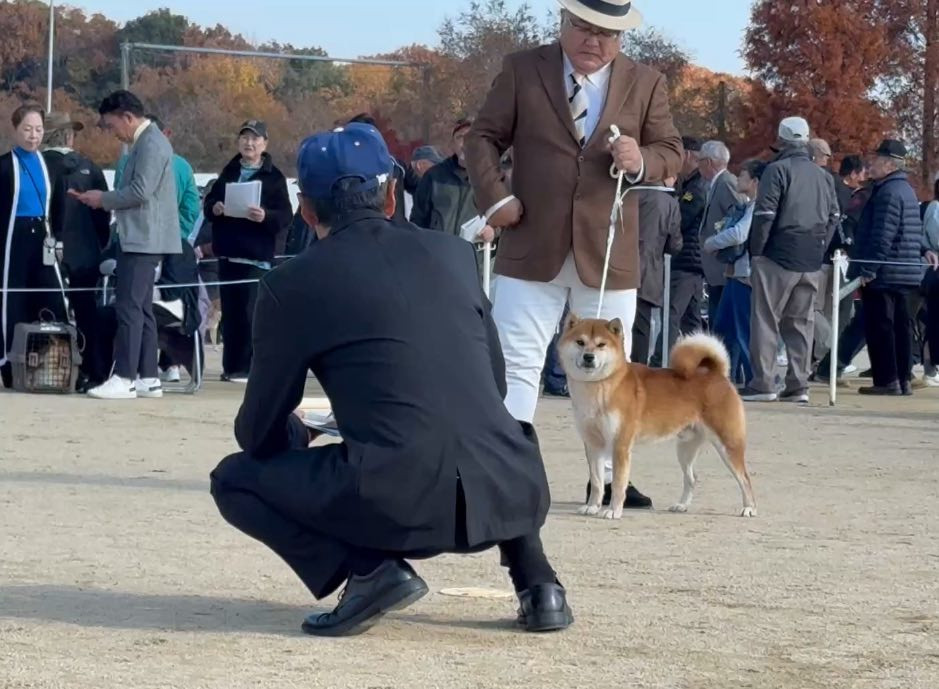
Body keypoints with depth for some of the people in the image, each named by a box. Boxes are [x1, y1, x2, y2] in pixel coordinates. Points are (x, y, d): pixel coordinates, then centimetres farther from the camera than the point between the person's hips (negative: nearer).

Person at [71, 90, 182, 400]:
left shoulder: (151, 144, -14)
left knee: (129, 306, -12)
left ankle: (124, 379, -13)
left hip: (144, 239, -11)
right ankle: (148, 378, 11)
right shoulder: (143, 142, 17)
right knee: (141, 308, 10)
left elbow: (140, 191, -21)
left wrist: (104, 199, -9)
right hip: (140, 238, 11)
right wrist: (103, 199, 9)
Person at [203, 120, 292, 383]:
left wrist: (265, 216, -24)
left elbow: (285, 216, -5)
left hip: (256, 255, -5)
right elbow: (208, 202, 17)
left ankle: (244, 367, -5)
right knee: (229, 312, 7)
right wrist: (214, 208, -6)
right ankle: (231, 366, 12)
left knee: (249, 313, -9)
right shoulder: (228, 172, 15)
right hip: (227, 252, 5)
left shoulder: (274, 177, 0)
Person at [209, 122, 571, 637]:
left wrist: (296, 435, 37)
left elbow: (259, 433, 13)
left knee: (234, 479, 18)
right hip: (507, 496, 5)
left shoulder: (292, 284, 5)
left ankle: (369, 568, -3)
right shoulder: (453, 253, 17)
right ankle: (536, 582, 19)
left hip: (393, 503, -5)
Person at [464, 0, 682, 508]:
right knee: (515, 364, -3)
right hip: (531, 248, -1)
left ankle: (609, 477, 22)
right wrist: (495, 197, -11)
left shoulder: (646, 84, 5)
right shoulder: (521, 70, 2)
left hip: (609, 254, 1)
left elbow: (671, 154, 7)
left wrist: (641, 161, -16)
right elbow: (484, 138, 4)